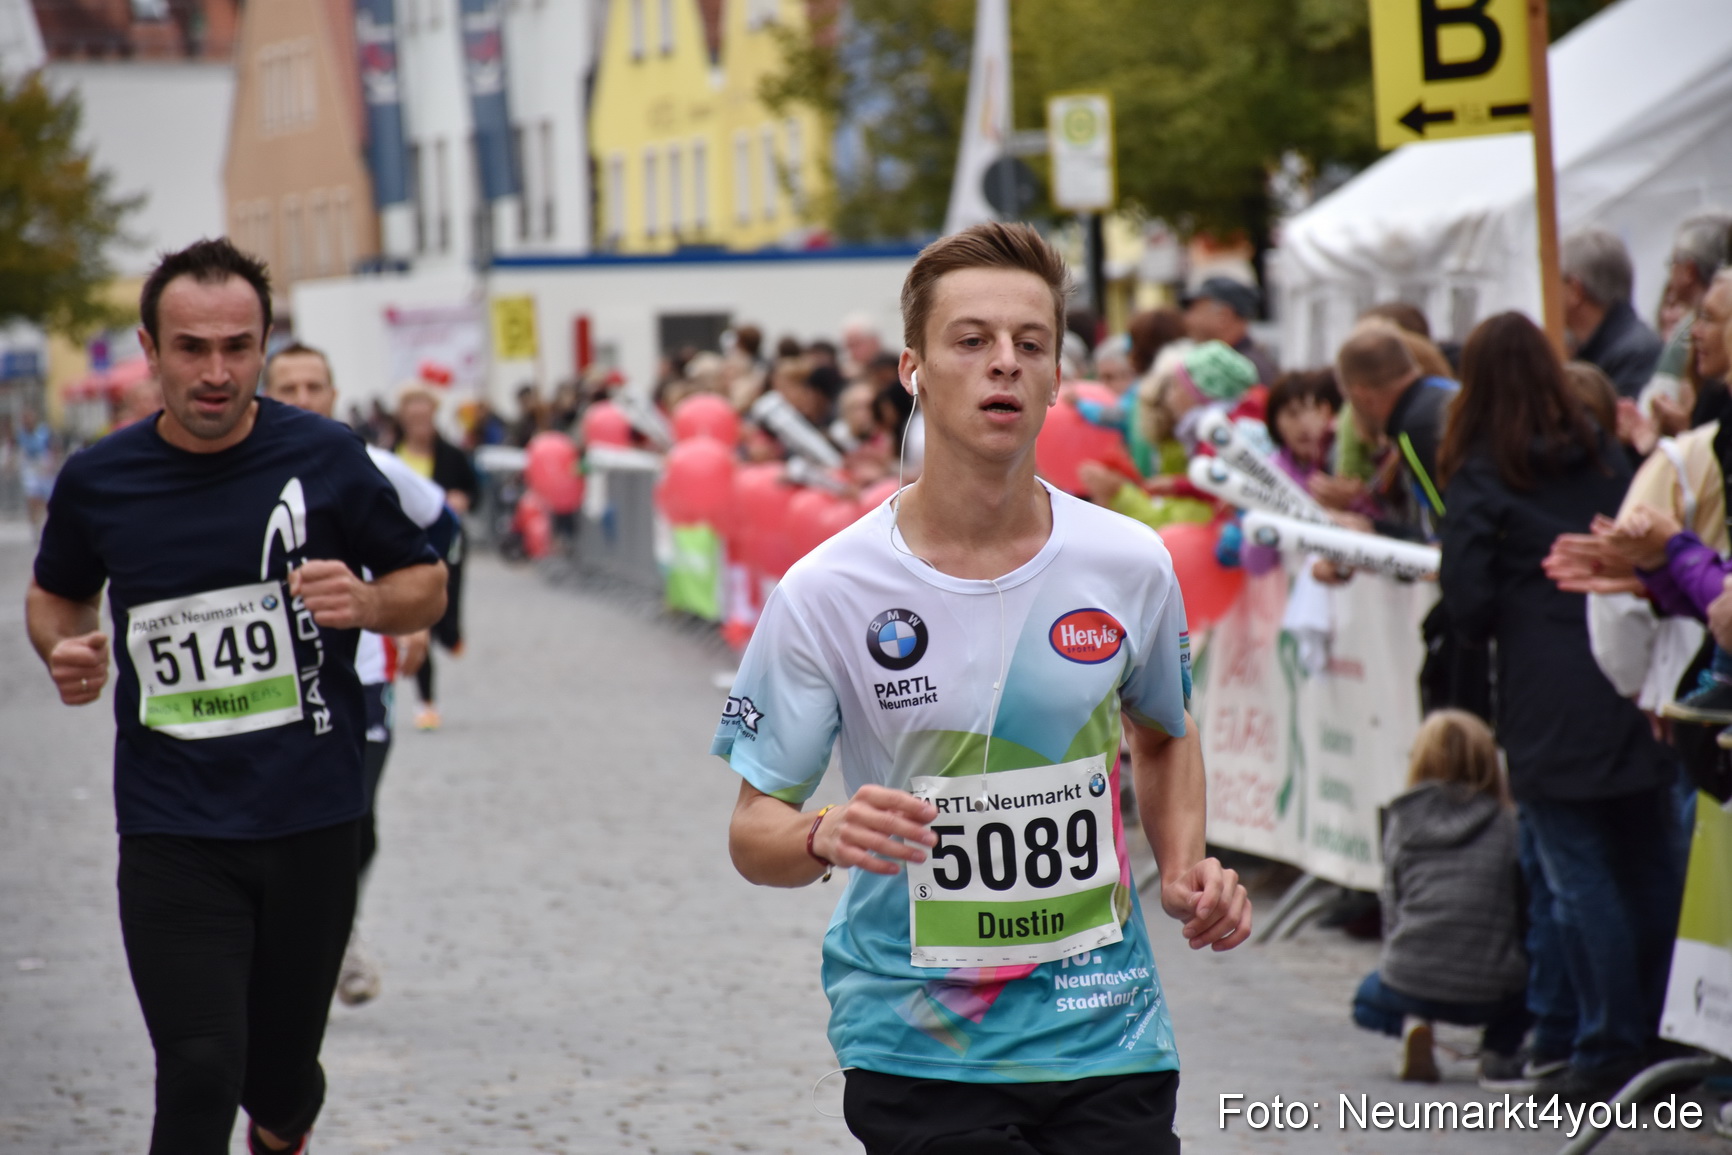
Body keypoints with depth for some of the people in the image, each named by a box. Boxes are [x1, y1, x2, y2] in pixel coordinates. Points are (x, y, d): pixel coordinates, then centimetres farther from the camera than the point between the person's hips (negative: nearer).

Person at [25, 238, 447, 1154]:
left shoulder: (324, 458, -4)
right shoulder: (97, 483, -1)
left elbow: (427, 582, 7)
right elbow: (55, 594, 19)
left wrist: (366, 602, -15)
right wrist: (63, 649, -3)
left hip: (310, 825, 1)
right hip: (172, 832, -1)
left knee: (281, 1082, 12)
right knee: (199, 1077, -14)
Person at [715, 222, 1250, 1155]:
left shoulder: (1129, 566, -1)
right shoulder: (824, 593, -9)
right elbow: (752, 831, -5)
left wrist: (1184, 871, 3)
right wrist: (828, 837, -26)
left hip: (1106, 1039, 3)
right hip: (916, 1051, -2)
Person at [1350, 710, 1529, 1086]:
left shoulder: (1401, 822, 7)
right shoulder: (1510, 826, 4)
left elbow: (1392, 905, 9)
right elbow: (1524, 912, 9)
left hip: (1410, 984, 1)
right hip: (1491, 993, -1)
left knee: (1369, 999, 36)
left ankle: (1410, 1024, 2)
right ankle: (1499, 1050, 7)